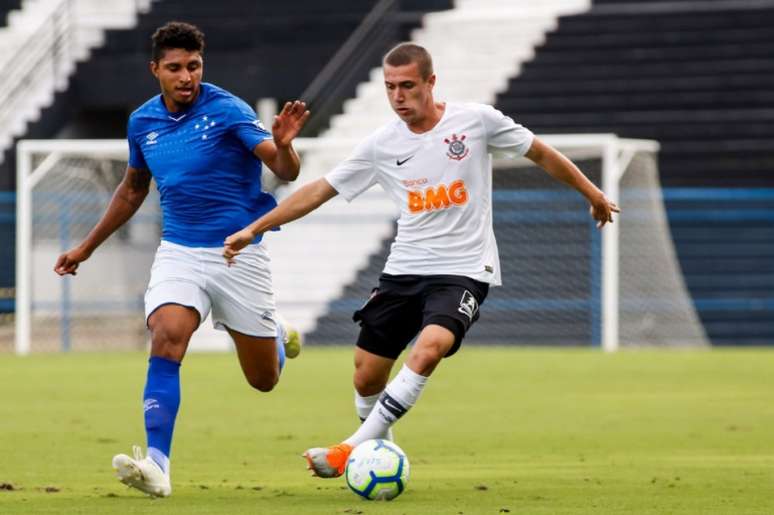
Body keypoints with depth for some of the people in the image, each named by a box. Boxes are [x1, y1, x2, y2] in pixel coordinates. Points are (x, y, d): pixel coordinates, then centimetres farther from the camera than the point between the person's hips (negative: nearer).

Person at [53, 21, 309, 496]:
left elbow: (285, 171, -21)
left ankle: (275, 334, 44)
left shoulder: (227, 110, -13)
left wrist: (283, 145, -44)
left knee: (264, 379, 7)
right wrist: (86, 248, 23)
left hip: (239, 252, -3)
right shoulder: (143, 123, 3)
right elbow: (133, 190, 21)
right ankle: (157, 464, -28)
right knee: (166, 339, -25)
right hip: (179, 252, 3)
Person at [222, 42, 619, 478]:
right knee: (367, 377, 2)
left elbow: (541, 153, 7)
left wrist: (593, 194, 15)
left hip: (463, 271, -4)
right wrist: (253, 230, 4)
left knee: (428, 349, -30)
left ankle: (355, 450, -26)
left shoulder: (476, 120, -5)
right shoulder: (382, 145, 2)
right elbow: (320, 191, 7)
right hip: (403, 270, 4)